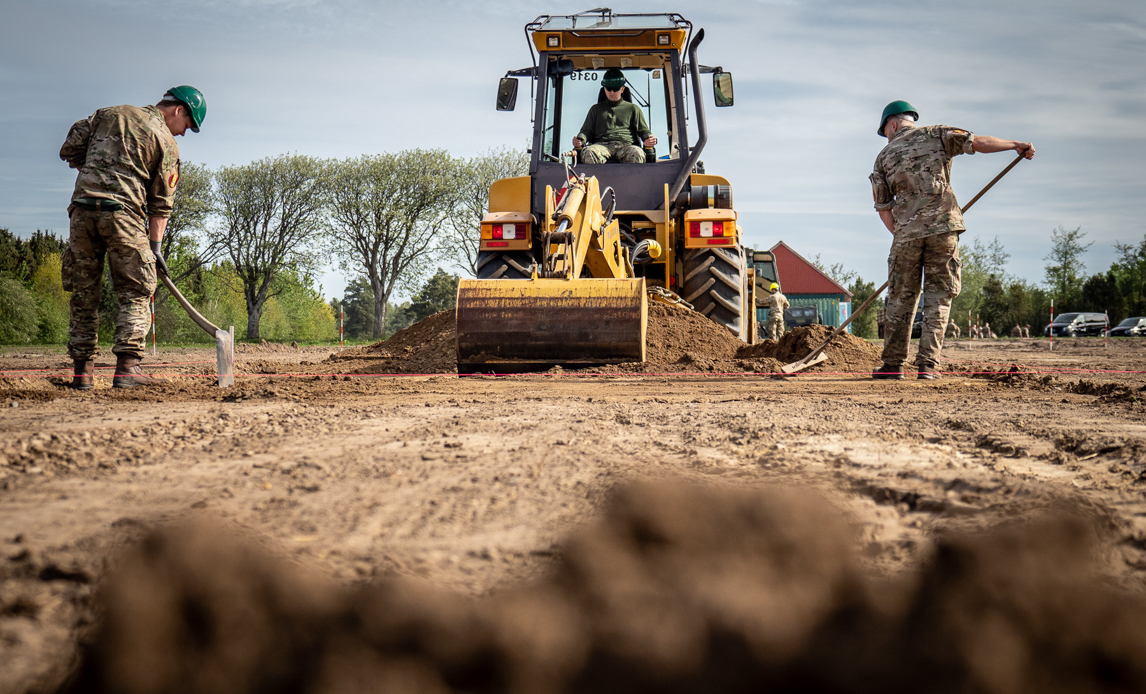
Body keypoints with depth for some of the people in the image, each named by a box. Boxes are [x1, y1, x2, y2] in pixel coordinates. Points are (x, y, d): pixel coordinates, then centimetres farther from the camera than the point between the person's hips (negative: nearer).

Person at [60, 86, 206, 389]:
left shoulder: (107, 114, 18)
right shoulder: (166, 143, 7)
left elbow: (69, 150, 16)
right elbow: (161, 202, 4)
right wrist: (155, 245, 6)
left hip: (82, 209, 4)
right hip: (123, 213, -4)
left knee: (84, 294, 9)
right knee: (135, 293, 3)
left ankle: (82, 370, 7)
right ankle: (127, 366, -10)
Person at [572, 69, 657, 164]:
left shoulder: (633, 109, 26)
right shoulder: (596, 109, 31)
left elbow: (644, 130, 23)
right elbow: (586, 131, 29)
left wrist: (649, 139, -3)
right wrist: (581, 138, 3)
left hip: (626, 145, -1)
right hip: (602, 144, 1)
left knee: (636, 154, -40)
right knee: (588, 153, -39)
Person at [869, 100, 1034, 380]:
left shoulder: (885, 156, 13)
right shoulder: (936, 135, 9)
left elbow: (883, 208, 10)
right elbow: (977, 142, -1)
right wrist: (1017, 145, 8)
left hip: (906, 232, 1)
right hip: (943, 227, -1)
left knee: (901, 299, 11)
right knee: (938, 297, 5)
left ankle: (893, 364, 12)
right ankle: (927, 364, -1)